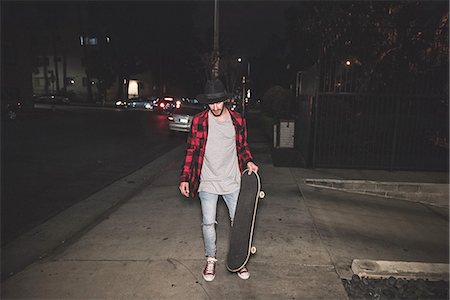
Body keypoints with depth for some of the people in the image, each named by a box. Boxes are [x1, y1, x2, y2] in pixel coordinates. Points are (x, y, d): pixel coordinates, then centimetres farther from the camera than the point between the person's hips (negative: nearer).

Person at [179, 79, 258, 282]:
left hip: (232, 181, 1)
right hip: (208, 181, -1)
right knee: (208, 222, 7)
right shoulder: (199, 121, -4)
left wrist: (248, 161, -6)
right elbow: (191, 150, 0)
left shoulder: (238, 120, 0)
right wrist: (184, 178, -3)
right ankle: (210, 259, 30)